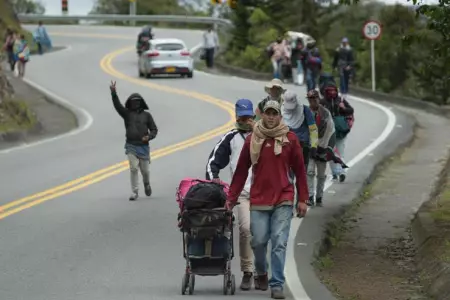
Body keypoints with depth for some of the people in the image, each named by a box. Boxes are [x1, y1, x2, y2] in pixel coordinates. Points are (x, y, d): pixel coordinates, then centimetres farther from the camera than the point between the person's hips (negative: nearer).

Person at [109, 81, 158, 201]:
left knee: (145, 170, 8)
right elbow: (117, 105, -9)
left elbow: (154, 129, 8)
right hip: (131, 146, -1)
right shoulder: (127, 113, 7)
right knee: (133, 168, -11)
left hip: (143, 146, 1)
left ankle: (147, 184, 39)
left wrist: (149, 137, -13)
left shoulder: (146, 115, 8)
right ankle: (134, 192, -7)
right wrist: (113, 93, -24)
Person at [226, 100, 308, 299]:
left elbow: (299, 170, 6)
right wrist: (231, 199, 5)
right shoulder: (252, 140, 4)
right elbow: (241, 171, 8)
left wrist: (303, 199, 2)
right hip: (258, 200, 1)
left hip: (283, 200, -1)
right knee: (259, 241, 2)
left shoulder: (289, 139, 2)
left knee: (279, 243, -6)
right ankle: (261, 274, 30)